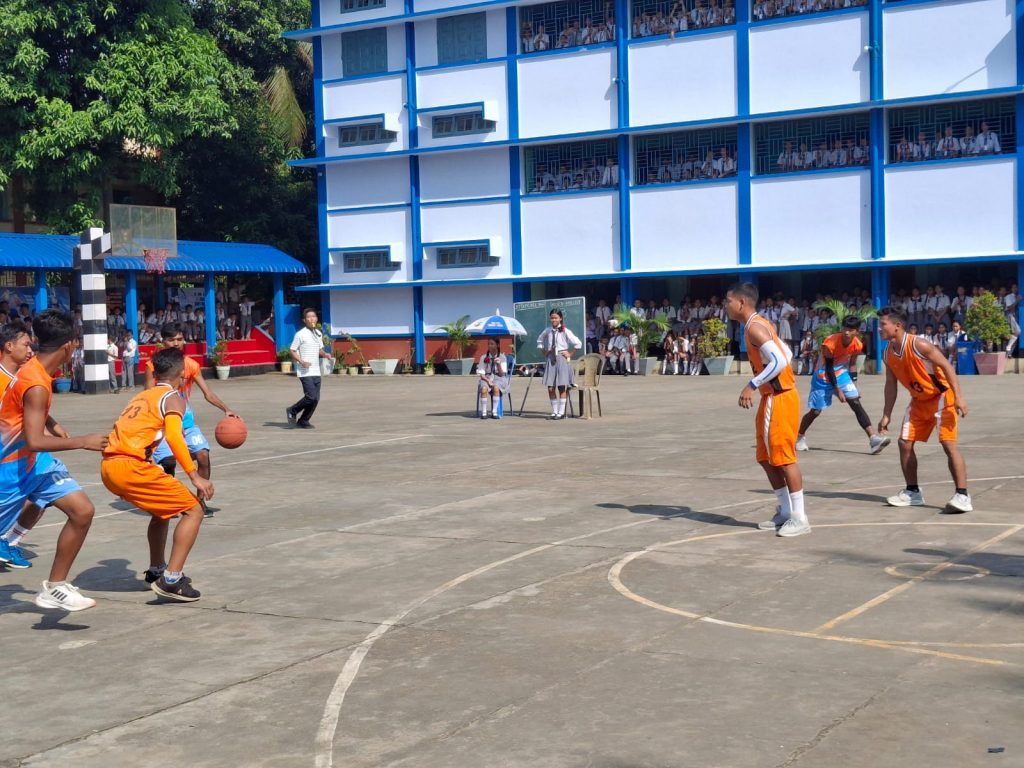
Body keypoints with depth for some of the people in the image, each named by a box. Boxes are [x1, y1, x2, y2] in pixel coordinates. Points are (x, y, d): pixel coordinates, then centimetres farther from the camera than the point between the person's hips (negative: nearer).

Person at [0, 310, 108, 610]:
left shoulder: (35, 369, 0)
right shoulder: (36, 385, -28)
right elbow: (34, 442, -34)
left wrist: (52, 428, 21)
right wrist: (82, 442, -26)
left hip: (33, 460, 9)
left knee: (83, 511, -1)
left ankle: (55, 587, 7)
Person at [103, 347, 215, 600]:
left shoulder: (141, 395, 25)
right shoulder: (174, 398, 2)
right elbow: (173, 435, -15)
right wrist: (195, 476, -16)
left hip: (108, 466, 8)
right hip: (130, 467, -8)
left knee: (163, 508, 31)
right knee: (193, 510, -1)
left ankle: (156, 570, 39)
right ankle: (171, 580, -9)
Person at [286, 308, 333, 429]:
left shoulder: (319, 333, 13)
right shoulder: (300, 334, -8)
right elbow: (292, 350, -6)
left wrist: (325, 354, 1)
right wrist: (302, 361, -19)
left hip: (316, 371, 7)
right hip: (305, 372, -7)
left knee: (316, 399, 4)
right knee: (311, 396, -16)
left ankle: (303, 421, 18)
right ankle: (292, 411, 7)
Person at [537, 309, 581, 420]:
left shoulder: (565, 331, -6)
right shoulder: (547, 331, 5)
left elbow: (578, 343, -8)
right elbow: (539, 341, 24)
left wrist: (570, 354, -5)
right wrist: (544, 353, 15)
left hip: (562, 359, -4)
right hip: (551, 360, 4)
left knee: (562, 387, -1)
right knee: (550, 388, 1)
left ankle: (561, 412, 4)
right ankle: (554, 411, 10)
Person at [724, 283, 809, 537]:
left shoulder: (754, 327, -16)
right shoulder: (758, 325, 14)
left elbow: (779, 361, -26)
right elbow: (785, 354, 19)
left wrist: (752, 386, -27)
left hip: (779, 399, -10)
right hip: (772, 397, 10)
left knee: (784, 458, -7)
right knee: (767, 458, 14)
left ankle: (800, 518, -3)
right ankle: (785, 511, 20)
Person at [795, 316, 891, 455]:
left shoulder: (857, 345, -11)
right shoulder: (830, 343, -28)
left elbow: (852, 364, 7)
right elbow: (828, 369, -21)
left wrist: (853, 384, 5)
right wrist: (837, 390, -20)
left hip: (841, 374, 4)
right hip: (823, 376, -4)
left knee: (856, 404, -12)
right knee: (815, 411, 2)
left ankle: (873, 438, -20)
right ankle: (800, 437, 26)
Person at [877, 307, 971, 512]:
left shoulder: (918, 345, -23)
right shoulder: (889, 353, -1)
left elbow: (946, 366, -22)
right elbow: (891, 385, 8)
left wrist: (958, 396, -29)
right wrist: (886, 416, 7)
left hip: (941, 396, -8)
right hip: (919, 401, 8)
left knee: (948, 443, -18)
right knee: (905, 443, 6)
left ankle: (962, 495, -19)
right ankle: (913, 492, 19)